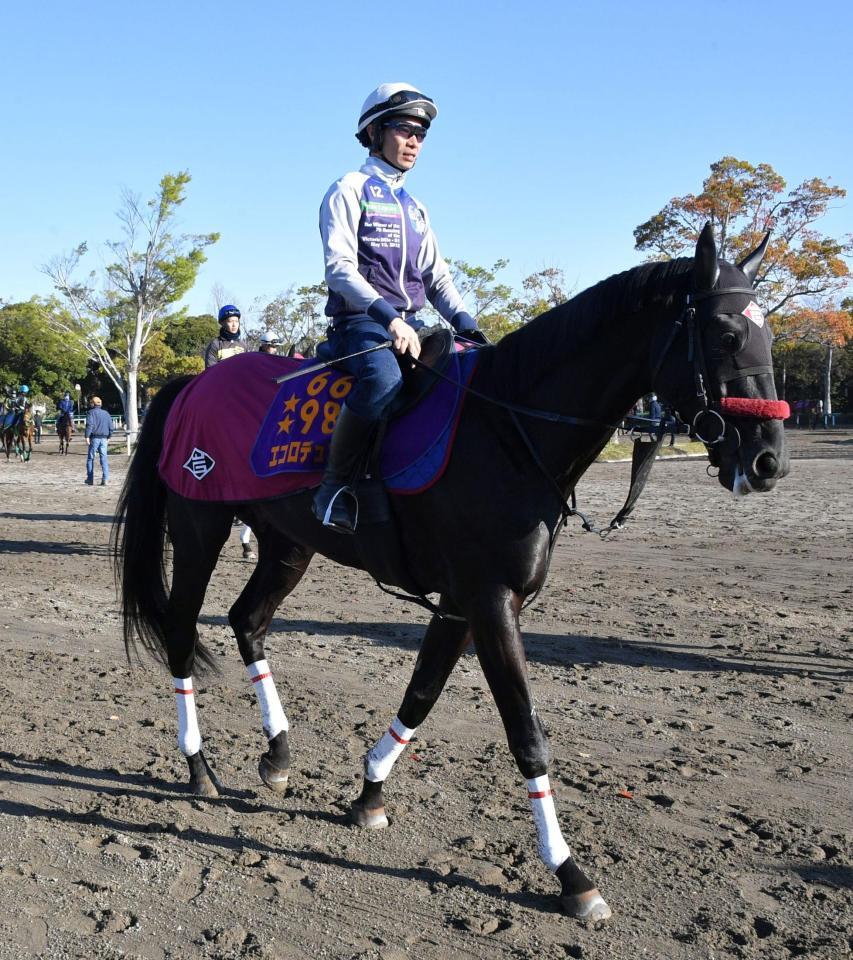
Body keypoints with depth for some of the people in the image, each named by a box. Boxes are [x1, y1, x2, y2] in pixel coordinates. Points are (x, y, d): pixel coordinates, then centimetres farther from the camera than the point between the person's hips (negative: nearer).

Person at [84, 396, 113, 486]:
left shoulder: (91, 412, -3)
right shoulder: (106, 413, 14)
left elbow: (89, 425, -16)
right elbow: (111, 427, 14)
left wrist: (87, 436, -18)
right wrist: (108, 437, 23)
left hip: (95, 438, -4)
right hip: (104, 439, 4)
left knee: (90, 458, 7)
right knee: (104, 458, 3)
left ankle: (90, 479, 10)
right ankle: (105, 479, -7)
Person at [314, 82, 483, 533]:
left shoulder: (414, 208, 23)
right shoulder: (349, 191, 2)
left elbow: (437, 277, 19)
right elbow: (339, 268, -11)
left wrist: (466, 323, 0)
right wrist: (386, 315, -26)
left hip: (409, 323, 7)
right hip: (359, 321, -7)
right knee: (383, 380, -38)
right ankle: (334, 485, -22)